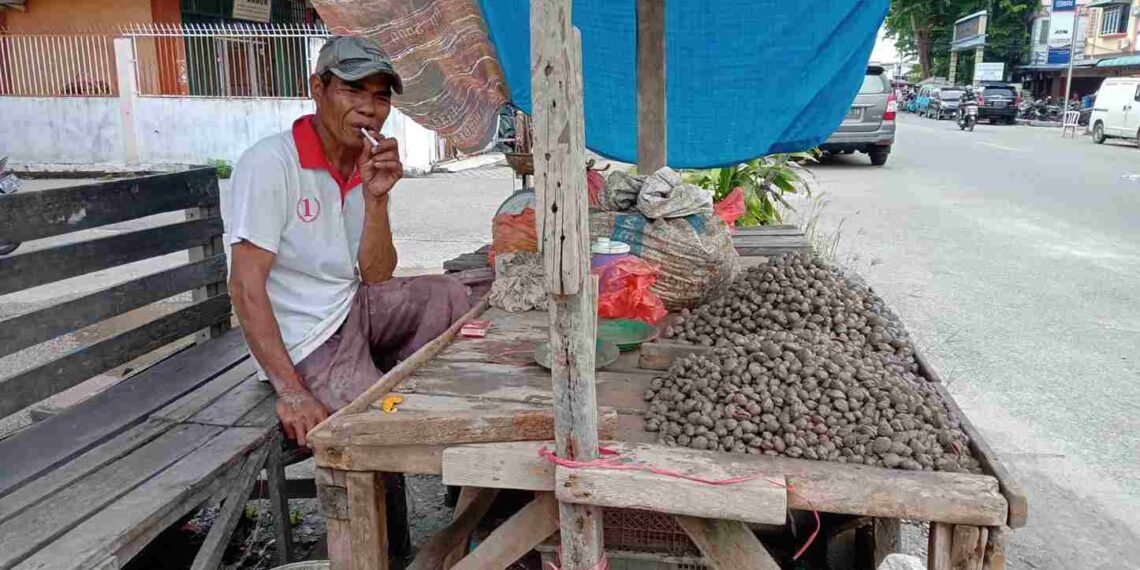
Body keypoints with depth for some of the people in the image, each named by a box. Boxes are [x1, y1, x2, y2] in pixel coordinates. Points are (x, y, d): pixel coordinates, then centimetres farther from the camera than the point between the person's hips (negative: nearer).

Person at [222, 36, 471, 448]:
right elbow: (246, 285, -22)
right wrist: (289, 391, -26)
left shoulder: (368, 167, 4)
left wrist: (376, 198, -15)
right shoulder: (269, 162, -18)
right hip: (308, 344, -7)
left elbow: (376, 277, 0)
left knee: (448, 296, 2)